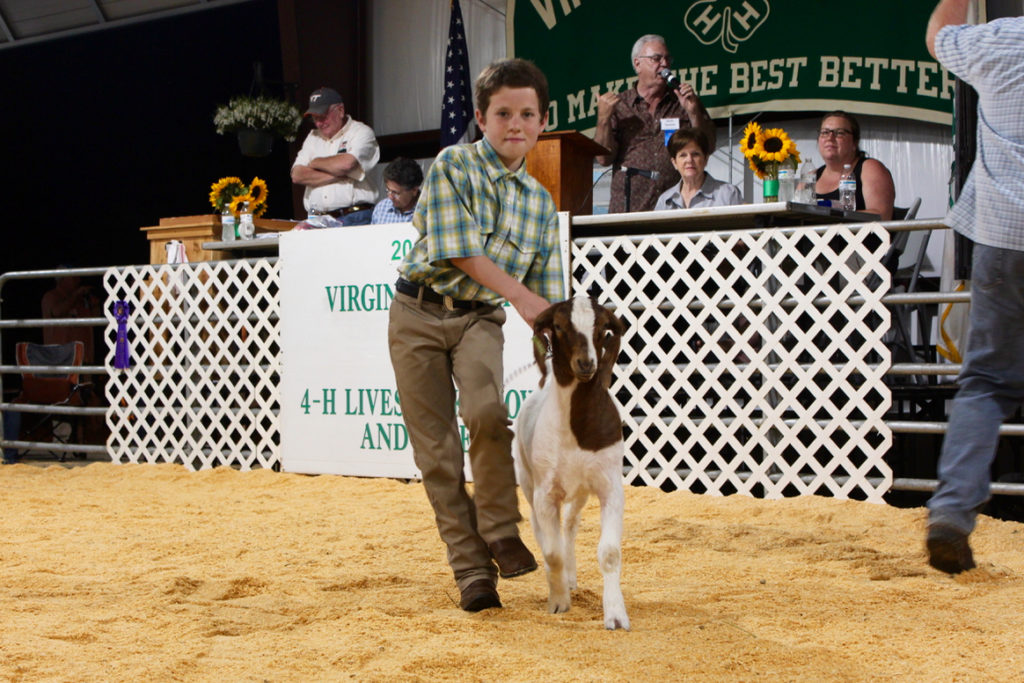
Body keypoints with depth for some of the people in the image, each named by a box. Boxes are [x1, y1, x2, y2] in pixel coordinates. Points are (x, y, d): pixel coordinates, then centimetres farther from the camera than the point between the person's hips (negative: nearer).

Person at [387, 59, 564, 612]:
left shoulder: (540, 202, 8)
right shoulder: (452, 166, -4)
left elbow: (547, 292, 9)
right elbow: (457, 249, -16)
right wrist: (517, 293, -22)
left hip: (479, 318, 2)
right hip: (420, 314, -1)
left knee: (486, 411, -28)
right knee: (435, 448, -2)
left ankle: (499, 530, -7)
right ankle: (470, 568, 9)